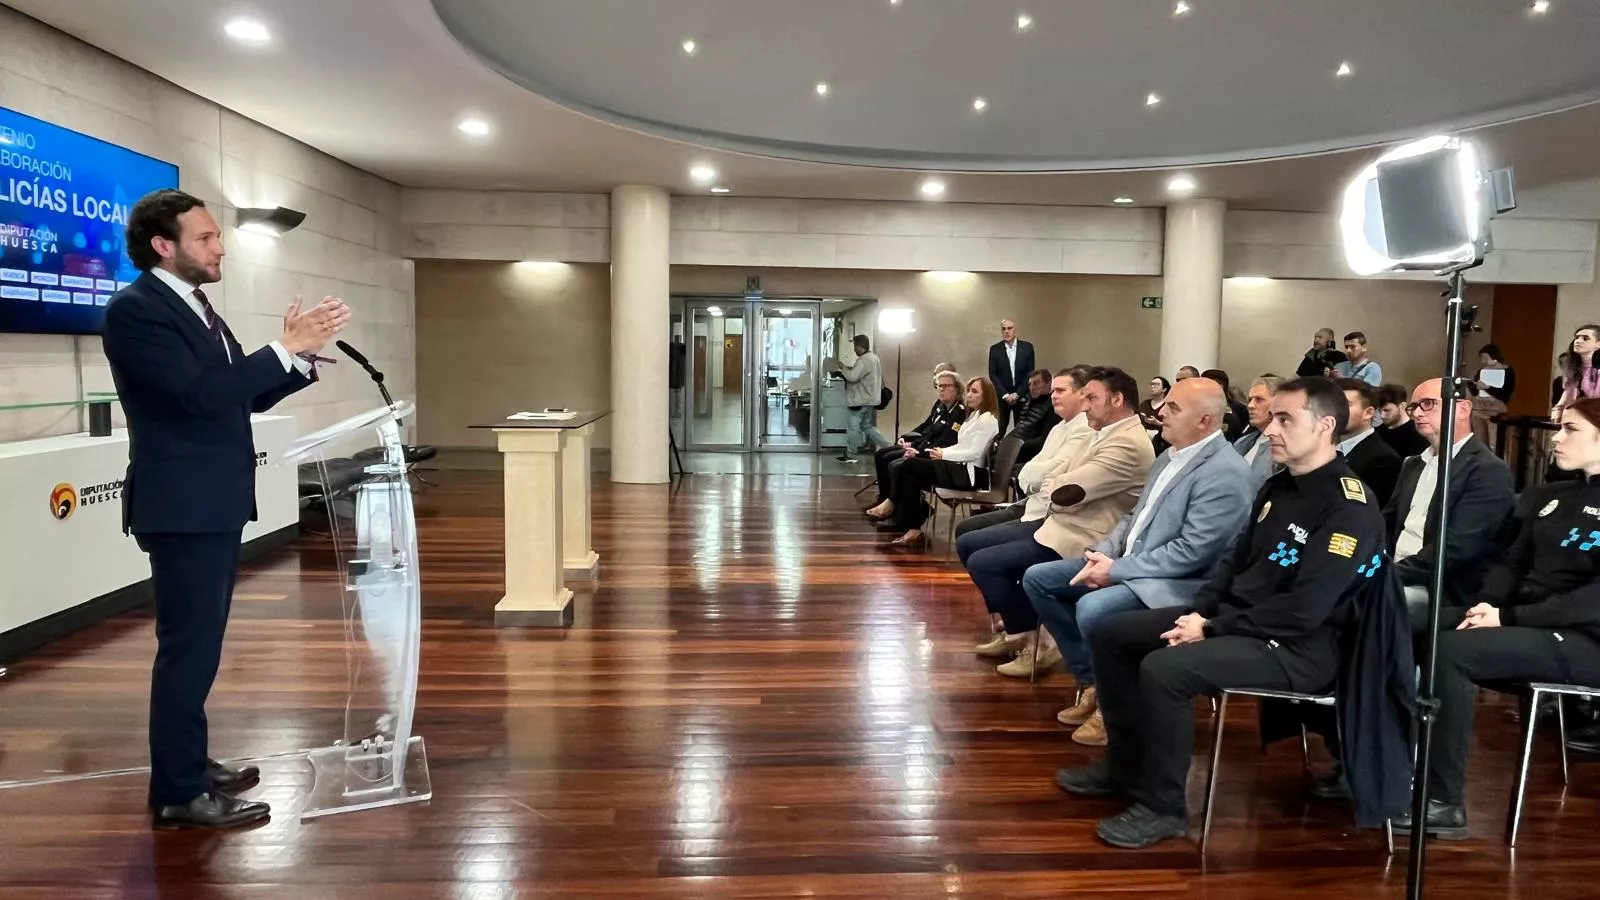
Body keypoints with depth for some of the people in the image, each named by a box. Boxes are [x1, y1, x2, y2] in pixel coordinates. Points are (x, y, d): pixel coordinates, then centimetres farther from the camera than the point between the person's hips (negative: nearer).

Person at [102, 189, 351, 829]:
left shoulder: (194, 306, 14)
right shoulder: (135, 310, -14)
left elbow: (244, 396, 14)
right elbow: (200, 392, -26)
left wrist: (303, 354, 1)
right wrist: (286, 348, -23)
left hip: (214, 504, 10)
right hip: (181, 507, -10)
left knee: (200, 645, 17)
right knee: (187, 647, -4)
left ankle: (187, 764, 29)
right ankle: (178, 793, 6)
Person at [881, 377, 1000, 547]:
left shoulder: (988, 419, -10)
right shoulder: (974, 415, 20)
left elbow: (974, 453, -18)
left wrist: (944, 454, -13)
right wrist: (943, 451, 0)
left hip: (971, 473, -9)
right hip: (960, 466, 9)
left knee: (909, 467, -16)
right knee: (909, 467, -10)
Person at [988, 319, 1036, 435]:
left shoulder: (1027, 347, 2)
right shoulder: (995, 349, 2)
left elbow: (1030, 372, -1)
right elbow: (992, 375, -2)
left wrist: (1017, 393, -9)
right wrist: (1005, 394, -12)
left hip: (1022, 396, 0)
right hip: (1002, 396, 0)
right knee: (999, 430, -4)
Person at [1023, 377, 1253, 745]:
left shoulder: (1225, 473, -19)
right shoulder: (1170, 456, 10)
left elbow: (1190, 552, -23)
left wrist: (1116, 570, -20)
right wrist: (1103, 554, -2)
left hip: (1180, 583, -10)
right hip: (1127, 563, 10)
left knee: (1092, 608, -33)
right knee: (1037, 579, 4)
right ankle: (1091, 683, 11)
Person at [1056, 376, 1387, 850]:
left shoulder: (1349, 509, -19)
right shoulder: (1279, 486, 10)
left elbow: (1304, 610, -25)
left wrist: (1214, 629, -18)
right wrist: (1199, 612, -1)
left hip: (1296, 647, -9)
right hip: (1231, 619, 10)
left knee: (1164, 668, -31)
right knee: (1112, 634, 4)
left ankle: (1162, 807, -13)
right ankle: (1124, 763, 16)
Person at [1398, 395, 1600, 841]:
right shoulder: (1548, 496, 17)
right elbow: (1513, 563, 14)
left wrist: (1509, 616, -20)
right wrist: (1485, 605, -6)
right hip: (1523, 622, 7)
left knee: (1449, 650, -29)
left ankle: (1444, 802, -20)